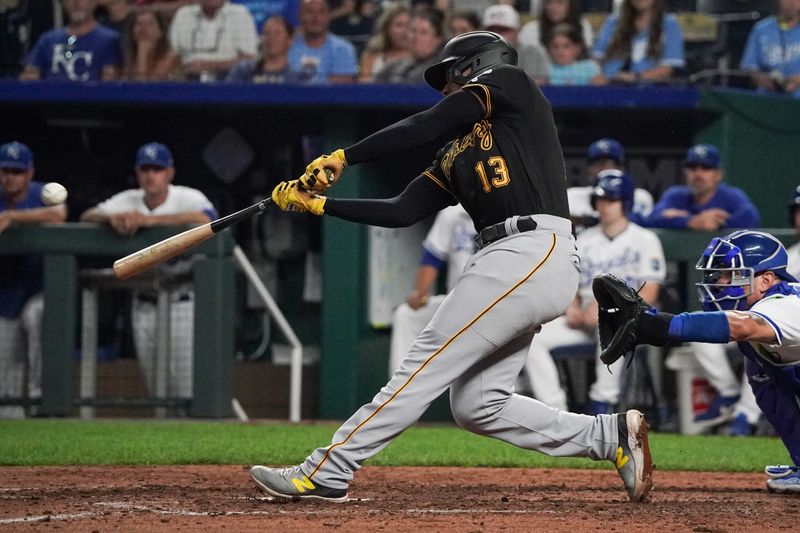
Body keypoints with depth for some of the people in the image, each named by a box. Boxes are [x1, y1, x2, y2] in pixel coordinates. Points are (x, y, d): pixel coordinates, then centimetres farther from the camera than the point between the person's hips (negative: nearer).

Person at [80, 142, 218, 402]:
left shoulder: (188, 198, -10)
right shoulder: (128, 201, 6)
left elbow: (205, 220, -31)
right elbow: (87, 217, -2)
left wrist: (149, 220, -34)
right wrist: (112, 218, -25)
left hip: (183, 305, -5)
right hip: (145, 308, 5)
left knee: (188, 390, -12)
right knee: (157, 389, 9)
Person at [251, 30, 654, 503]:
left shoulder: (511, 84, 6)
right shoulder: (455, 157, 27)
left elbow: (423, 128, -5)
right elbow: (401, 212, 18)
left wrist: (343, 157, 1)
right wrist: (318, 203, 15)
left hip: (532, 250, -9)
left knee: (429, 362, -10)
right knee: (477, 405, 5)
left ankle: (327, 473, -12)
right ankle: (612, 436, 9)